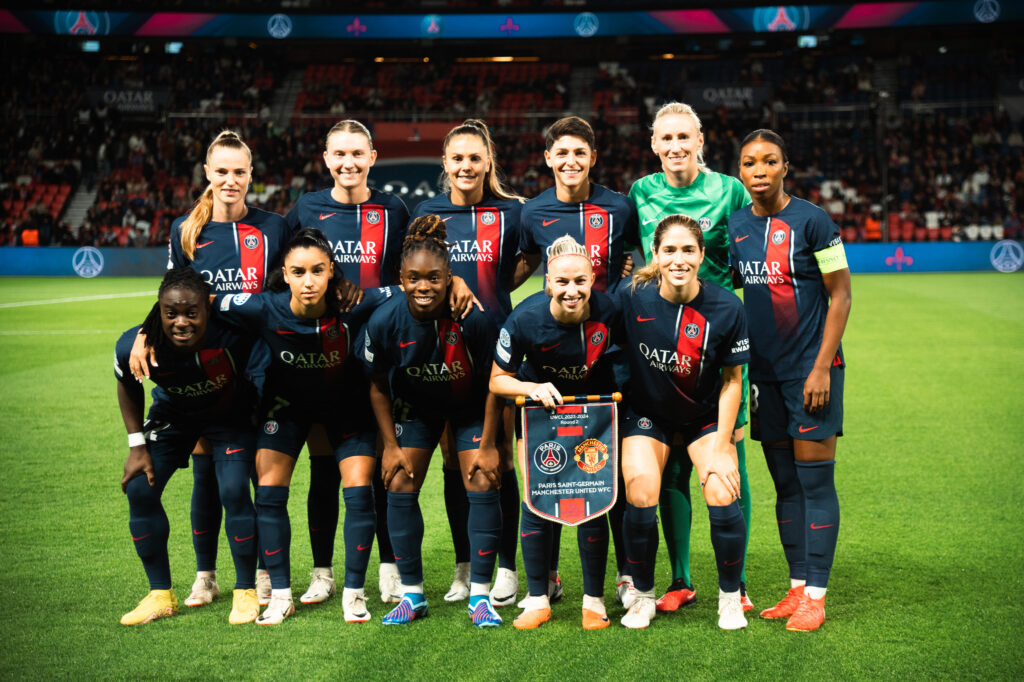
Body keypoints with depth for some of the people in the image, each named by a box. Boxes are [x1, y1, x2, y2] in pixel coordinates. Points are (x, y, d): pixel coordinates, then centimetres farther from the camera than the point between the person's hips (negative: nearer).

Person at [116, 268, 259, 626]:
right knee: (139, 490, -6)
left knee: (234, 492, -18)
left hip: (229, 415, -3)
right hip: (173, 415, 3)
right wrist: (137, 445, -5)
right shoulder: (134, 346, -29)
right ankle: (160, 595, 11)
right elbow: (128, 386, -5)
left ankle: (246, 591, 3)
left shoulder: (233, 335, -38)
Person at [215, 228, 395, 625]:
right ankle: (280, 595, 9)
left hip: (346, 405, -1)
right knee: (269, 493, -6)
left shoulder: (352, 307, -32)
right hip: (287, 405, 1)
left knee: (359, 492, -8)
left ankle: (353, 592, 10)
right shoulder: (266, 310, -30)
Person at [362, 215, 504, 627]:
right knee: (400, 489, -4)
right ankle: (412, 594, 10)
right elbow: (378, 386, -7)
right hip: (414, 407, 2)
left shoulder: (473, 318, -31)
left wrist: (487, 446, -14)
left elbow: (493, 384, -17)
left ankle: (480, 595, 2)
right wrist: (390, 445, -6)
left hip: (470, 408, -2)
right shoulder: (384, 322, -24)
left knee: (482, 488, -10)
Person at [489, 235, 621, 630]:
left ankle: (594, 600, 10)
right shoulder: (525, 320, -26)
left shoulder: (609, 311, -25)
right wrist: (534, 388, -29)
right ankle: (537, 600, 11)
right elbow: (498, 380, -12)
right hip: (540, 408, 0)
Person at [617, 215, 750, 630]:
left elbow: (732, 379, -7)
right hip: (646, 414, 0)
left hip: (706, 416, 0)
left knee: (722, 495, -18)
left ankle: (730, 597, 8)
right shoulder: (632, 300, -18)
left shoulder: (727, 308, -17)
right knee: (641, 495, -19)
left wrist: (721, 446, -10)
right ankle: (642, 595, 7)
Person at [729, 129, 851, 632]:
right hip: (764, 369, 5)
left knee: (815, 481, -3)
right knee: (784, 483, 10)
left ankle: (815, 597, 4)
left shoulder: (811, 221, -9)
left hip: (811, 367, -5)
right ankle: (796, 587, 19)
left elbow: (841, 296, -8)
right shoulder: (735, 226, 7)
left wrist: (821, 368, -12)